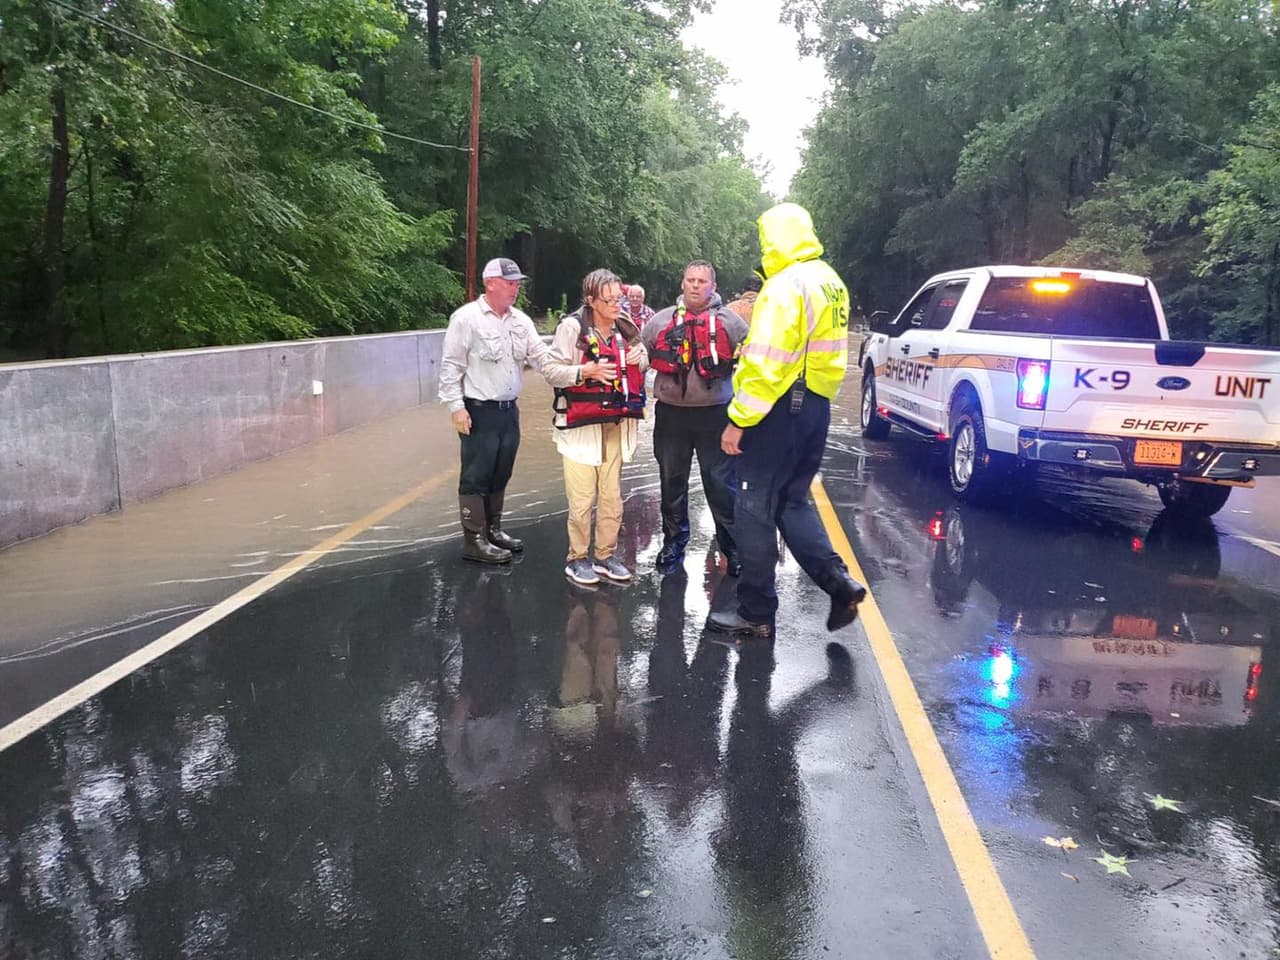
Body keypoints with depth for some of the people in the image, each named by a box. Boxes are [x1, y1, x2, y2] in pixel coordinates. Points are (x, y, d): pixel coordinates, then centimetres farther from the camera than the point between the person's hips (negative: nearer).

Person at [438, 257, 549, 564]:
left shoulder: (520, 320, 9)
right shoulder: (467, 318, -9)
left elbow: (541, 355, 4)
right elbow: (451, 366, -10)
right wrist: (456, 407, -15)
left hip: (509, 410, 7)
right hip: (479, 412, -7)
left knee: (500, 476, 15)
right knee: (476, 478, -1)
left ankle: (493, 529, 29)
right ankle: (474, 541, 7)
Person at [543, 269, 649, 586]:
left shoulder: (624, 328, 8)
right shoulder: (572, 326, -11)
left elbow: (639, 368, 23)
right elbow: (550, 370, -10)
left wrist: (640, 359, 0)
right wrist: (585, 372, -23)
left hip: (615, 425, 6)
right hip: (581, 425, -6)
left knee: (612, 498, 11)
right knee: (582, 500, -4)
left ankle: (606, 556, 25)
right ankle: (578, 559, 12)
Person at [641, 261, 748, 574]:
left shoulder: (730, 321, 0)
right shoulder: (660, 320, 6)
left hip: (715, 414, -2)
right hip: (671, 413, 3)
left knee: (721, 484, 2)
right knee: (672, 482, 14)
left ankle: (734, 548, 14)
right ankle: (673, 542, 29)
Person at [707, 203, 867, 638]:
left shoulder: (786, 284, -15)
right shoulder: (831, 282, 14)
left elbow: (766, 361, -21)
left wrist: (738, 419, -18)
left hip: (780, 408, -9)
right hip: (816, 405, 9)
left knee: (756, 509, 1)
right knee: (793, 502, 19)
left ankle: (756, 613, 10)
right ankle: (839, 582, 8)